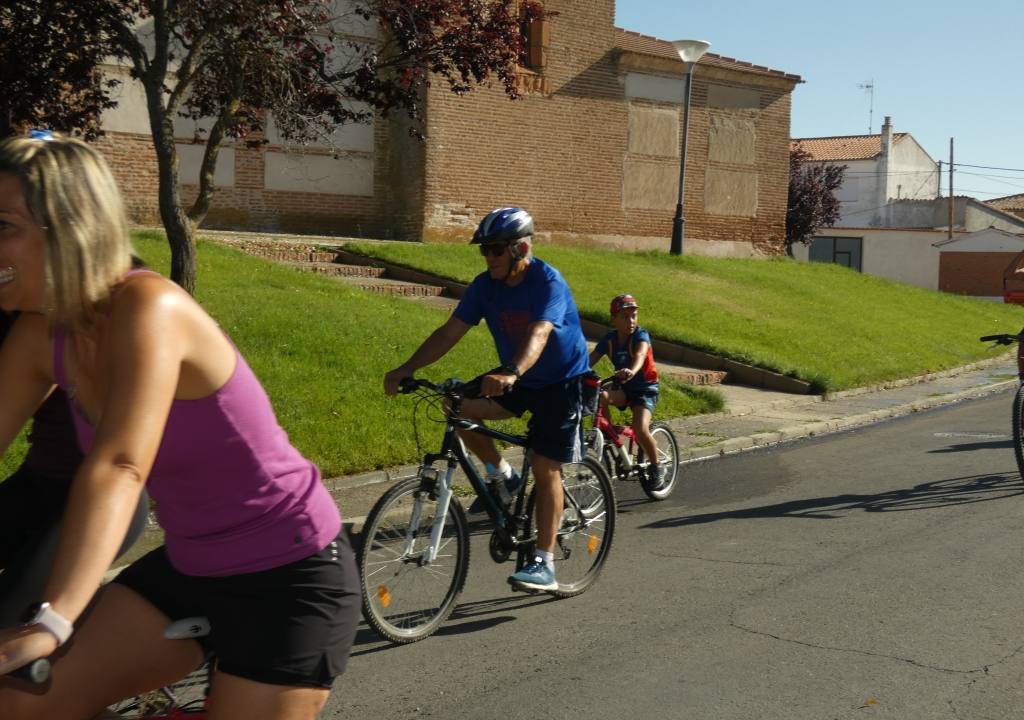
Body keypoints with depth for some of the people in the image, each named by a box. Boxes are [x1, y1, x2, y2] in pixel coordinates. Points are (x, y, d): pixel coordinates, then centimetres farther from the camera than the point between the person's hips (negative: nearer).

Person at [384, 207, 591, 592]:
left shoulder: (547, 282, -25)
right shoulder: (485, 285, -8)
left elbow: (538, 335, -41)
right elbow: (449, 332, -11)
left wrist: (511, 373, -60)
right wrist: (406, 369, -23)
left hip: (560, 380, -6)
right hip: (515, 378, 6)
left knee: (545, 469, -9)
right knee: (456, 405, -18)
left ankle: (545, 565, -1)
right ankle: (500, 474, 4)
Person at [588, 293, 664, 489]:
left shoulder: (641, 335, -15)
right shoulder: (609, 339, -4)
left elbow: (640, 355, -37)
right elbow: (591, 360, -13)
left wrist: (632, 371, -58)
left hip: (645, 388, -4)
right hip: (622, 388, 4)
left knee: (640, 430, -26)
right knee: (600, 397, -30)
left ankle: (655, 467, 0)